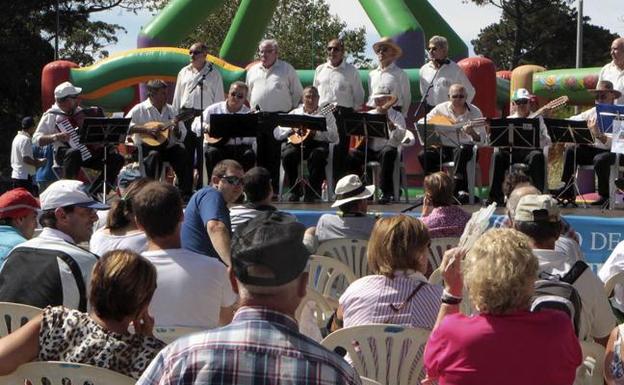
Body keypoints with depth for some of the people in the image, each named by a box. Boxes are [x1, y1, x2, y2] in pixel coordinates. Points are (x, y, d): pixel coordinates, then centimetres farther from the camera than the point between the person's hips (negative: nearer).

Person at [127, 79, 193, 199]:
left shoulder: (170, 110, 12)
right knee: (153, 155, -35)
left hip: (167, 146, 4)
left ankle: (186, 193, -14)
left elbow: (181, 137, 11)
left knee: (184, 155, -22)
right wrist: (146, 130, -20)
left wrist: (176, 128, -12)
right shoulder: (140, 109, 0)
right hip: (146, 146, -4)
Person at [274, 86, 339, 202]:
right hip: (297, 142, 2)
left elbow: (334, 138, 3)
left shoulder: (326, 115, 16)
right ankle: (294, 191, -13)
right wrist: (292, 129, -6)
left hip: (318, 143, -2)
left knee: (317, 155, -37)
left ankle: (312, 192, -23)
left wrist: (318, 129, -11)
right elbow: (277, 133, 12)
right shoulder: (295, 113, 20)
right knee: (287, 155, -32)